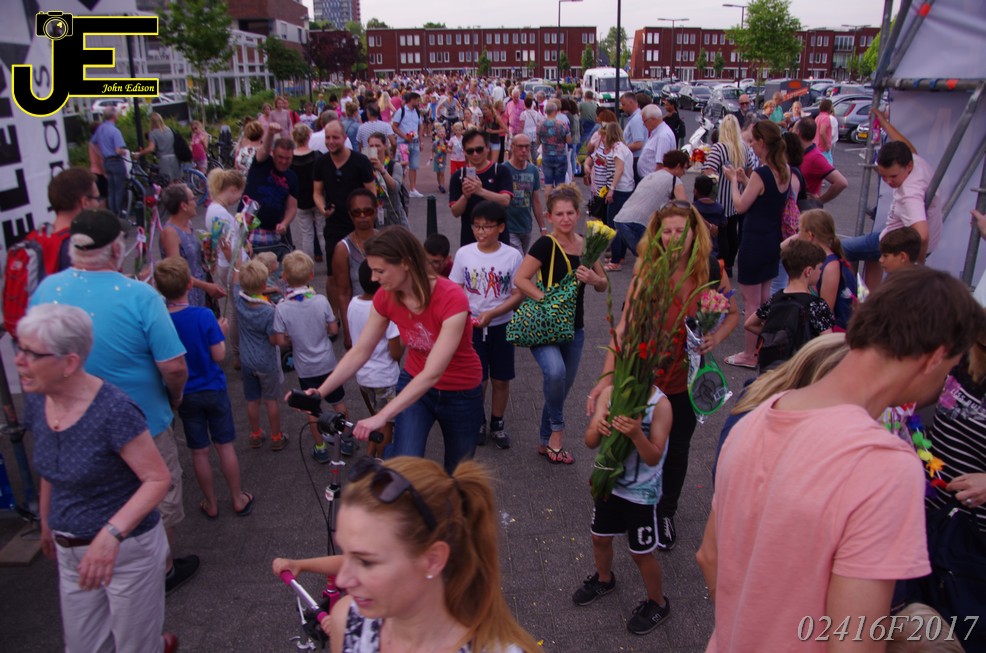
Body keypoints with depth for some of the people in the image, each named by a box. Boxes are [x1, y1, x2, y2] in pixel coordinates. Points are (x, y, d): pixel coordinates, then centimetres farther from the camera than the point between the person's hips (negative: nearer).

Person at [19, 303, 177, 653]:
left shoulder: (113, 411, -25)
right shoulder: (37, 402, -3)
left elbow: (158, 478, -22)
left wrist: (111, 534, -33)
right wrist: (46, 523, 22)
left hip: (127, 549, -7)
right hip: (70, 552, 7)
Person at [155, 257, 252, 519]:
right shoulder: (204, 316, -20)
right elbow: (219, 355, -14)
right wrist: (222, 333, 2)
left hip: (184, 395, 2)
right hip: (214, 390, -1)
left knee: (199, 451, 14)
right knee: (225, 446, 13)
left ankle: (211, 504, 28)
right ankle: (238, 500, 25)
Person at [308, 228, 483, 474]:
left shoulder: (452, 299, -33)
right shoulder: (385, 297, -16)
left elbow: (432, 374, -38)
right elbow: (360, 352, -9)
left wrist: (381, 417, -43)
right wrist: (320, 391, -21)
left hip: (460, 395, -2)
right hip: (414, 385, 3)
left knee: (457, 473, 18)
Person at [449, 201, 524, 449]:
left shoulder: (512, 256, -10)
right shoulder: (464, 253, -5)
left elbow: (518, 295, -8)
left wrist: (492, 313, -20)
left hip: (501, 326, 0)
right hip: (471, 326, 0)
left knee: (501, 380, 11)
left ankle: (497, 424, 31)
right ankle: (478, 422, 31)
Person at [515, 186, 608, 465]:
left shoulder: (586, 244, 5)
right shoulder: (545, 245, -13)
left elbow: (604, 285, 12)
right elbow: (520, 279, -19)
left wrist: (594, 279, -10)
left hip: (574, 327, 6)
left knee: (562, 387, 15)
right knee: (555, 372, -31)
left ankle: (547, 442, 34)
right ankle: (557, 430, -6)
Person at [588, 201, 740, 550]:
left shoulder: (710, 271, -10)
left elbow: (733, 313, 6)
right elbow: (624, 328, -25)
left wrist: (715, 338, -15)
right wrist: (607, 376, -35)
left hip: (686, 377, 2)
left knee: (678, 448, 16)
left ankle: (666, 512, 41)